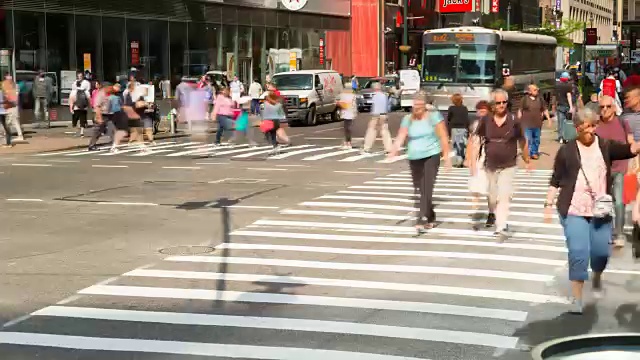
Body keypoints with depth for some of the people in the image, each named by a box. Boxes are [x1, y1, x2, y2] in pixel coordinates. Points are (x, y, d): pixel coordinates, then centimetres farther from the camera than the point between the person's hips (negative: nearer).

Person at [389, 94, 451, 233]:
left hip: (431, 155, -5)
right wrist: (395, 149, -25)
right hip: (414, 158, 5)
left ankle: (422, 220, -22)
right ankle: (430, 218, 28)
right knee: (419, 189, 11)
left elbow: (443, 136, -4)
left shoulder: (434, 116, -4)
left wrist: (446, 155, -6)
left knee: (427, 188, -16)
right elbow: (401, 136, -6)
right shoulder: (408, 119, 5)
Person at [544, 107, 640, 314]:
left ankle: (597, 277, 42)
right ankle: (576, 300, 0)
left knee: (601, 252, 7)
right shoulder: (566, 151, -1)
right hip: (574, 210, -2)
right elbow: (556, 180, 4)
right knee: (578, 253, -10)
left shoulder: (606, 146, 3)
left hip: (600, 210, 2)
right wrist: (549, 203, 0)